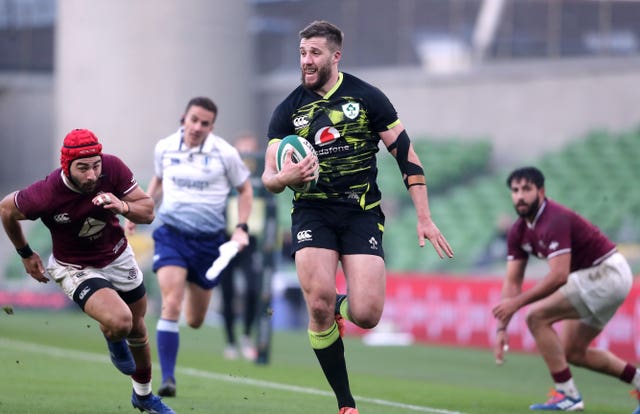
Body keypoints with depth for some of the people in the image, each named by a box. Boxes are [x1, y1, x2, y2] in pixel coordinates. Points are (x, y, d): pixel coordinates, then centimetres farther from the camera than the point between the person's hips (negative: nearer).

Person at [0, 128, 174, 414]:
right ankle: (114, 342, 11)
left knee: (137, 328, 19)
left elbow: (148, 211, -13)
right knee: (118, 321, -28)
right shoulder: (45, 195, -32)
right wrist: (26, 254, 3)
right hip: (76, 269, -4)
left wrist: (122, 207, -35)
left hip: (118, 256, 4)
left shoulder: (113, 168, -24)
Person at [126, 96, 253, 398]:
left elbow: (244, 189, 7)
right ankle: (167, 379, -17)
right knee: (171, 305, -21)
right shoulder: (164, 148, -1)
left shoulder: (225, 153, -7)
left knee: (194, 321, 9)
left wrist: (241, 228, -3)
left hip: (209, 240, 0)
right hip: (171, 235, 0)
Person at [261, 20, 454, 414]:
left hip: (362, 212, -1)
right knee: (319, 305, -20)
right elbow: (268, 177, 5)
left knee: (366, 315, -16)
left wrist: (425, 218, -1)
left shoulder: (366, 97, 1)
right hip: (312, 212, 1)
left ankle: (341, 307, 25)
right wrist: (284, 178, -21)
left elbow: (407, 155, 4)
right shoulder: (289, 110, 5)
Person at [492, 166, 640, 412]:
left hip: (607, 273, -10)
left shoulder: (554, 221, -23)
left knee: (537, 317, -17)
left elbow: (558, 275, -30)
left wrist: (517, 302, -28)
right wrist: (502, 328, -5)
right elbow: (512, 282, 4)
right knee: (573, 353, 14)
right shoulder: (519, 232, 4)